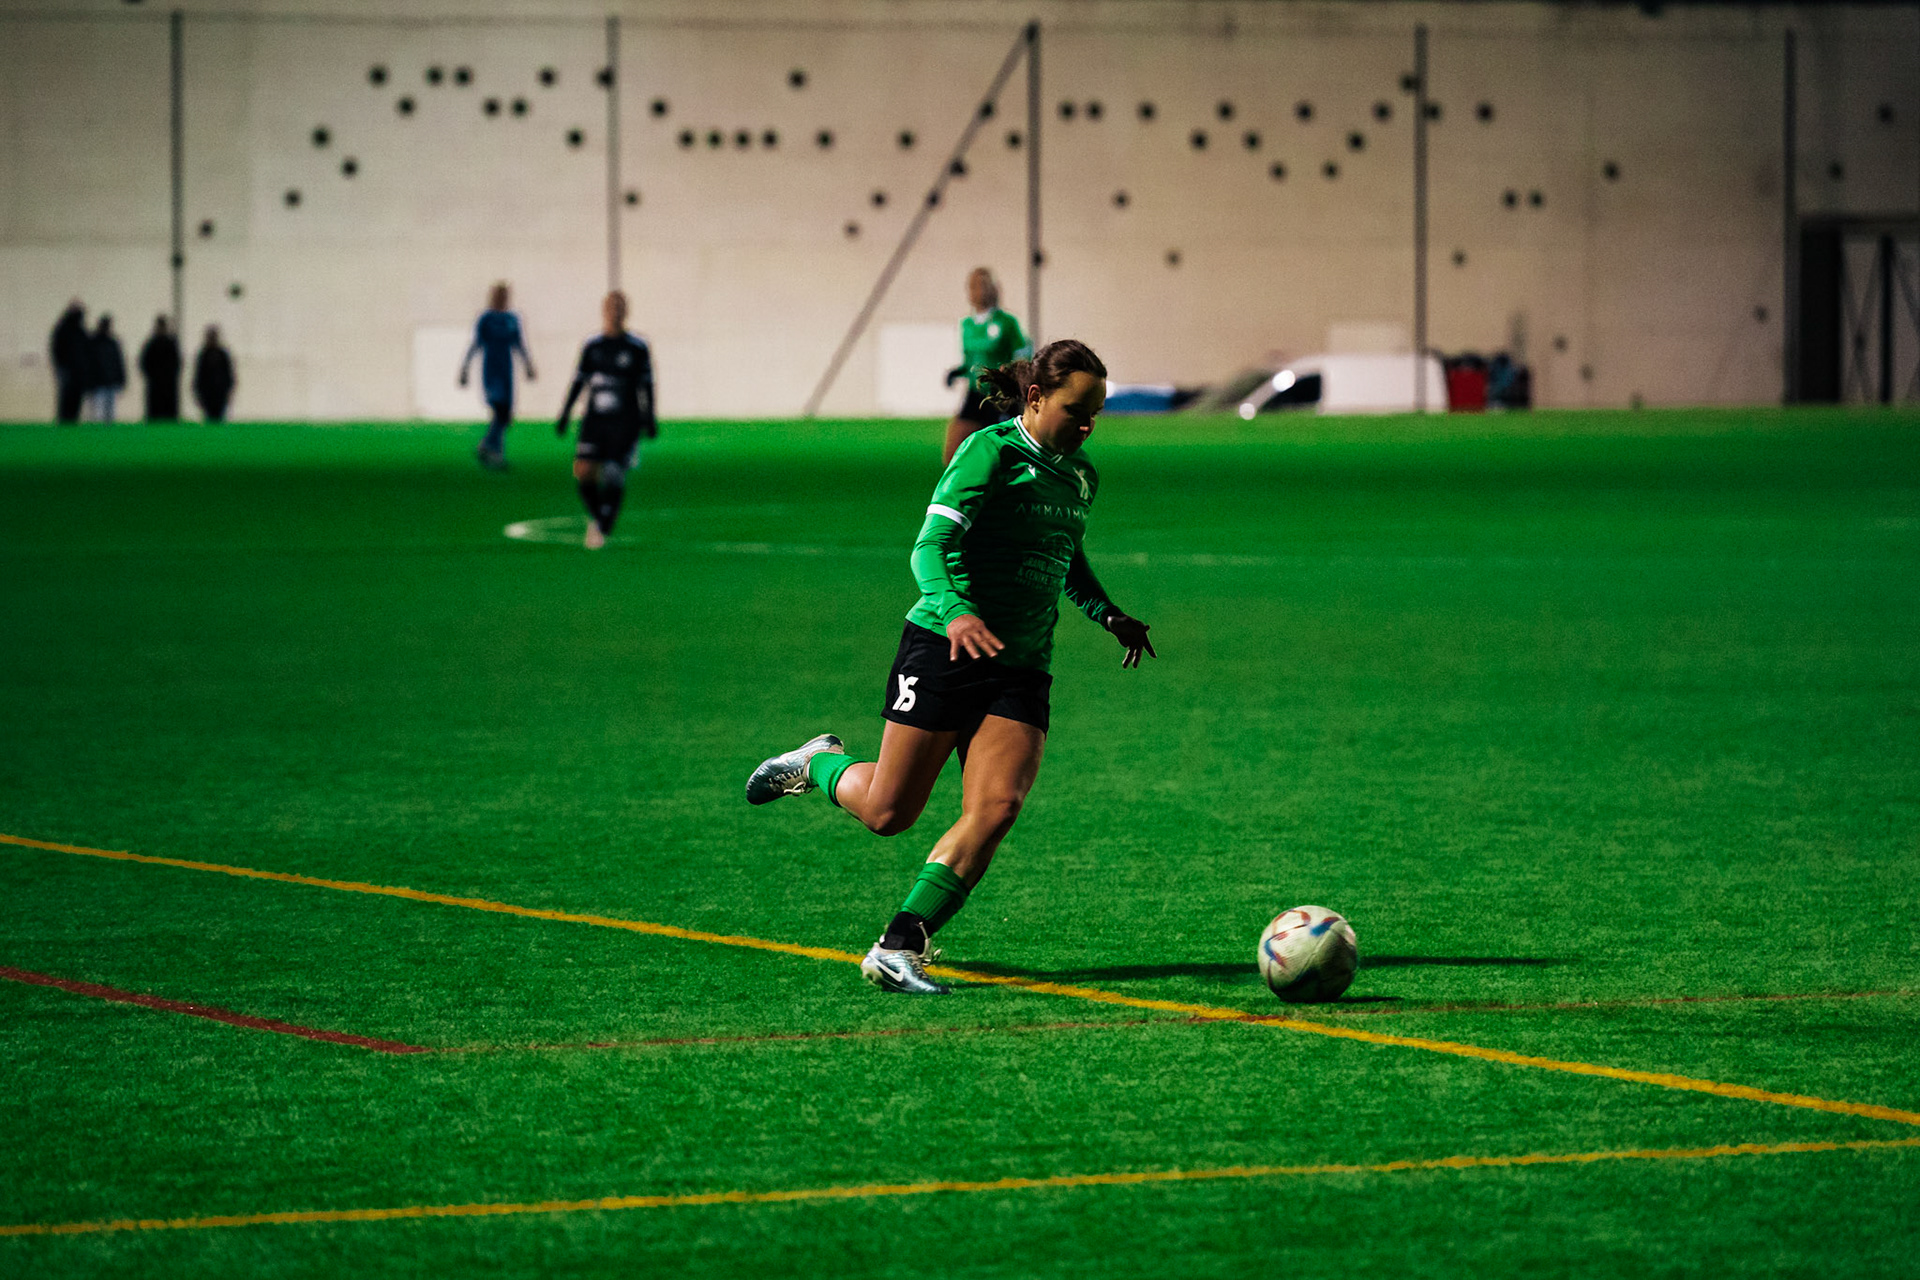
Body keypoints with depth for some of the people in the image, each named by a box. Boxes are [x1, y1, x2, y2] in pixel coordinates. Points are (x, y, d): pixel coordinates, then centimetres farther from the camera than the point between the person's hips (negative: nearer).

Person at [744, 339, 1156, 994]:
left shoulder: (1079, 476, 12)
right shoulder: (991, 451, -12)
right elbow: (932, 546, -21)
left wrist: (1109, 615, 16)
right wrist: (955, 613, -40)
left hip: (1022, 667, 6)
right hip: (943, 650, -6)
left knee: (997, 806, -15)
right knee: (887, 811, 0)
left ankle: (897, 949, -11)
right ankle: (820, 764, 34)